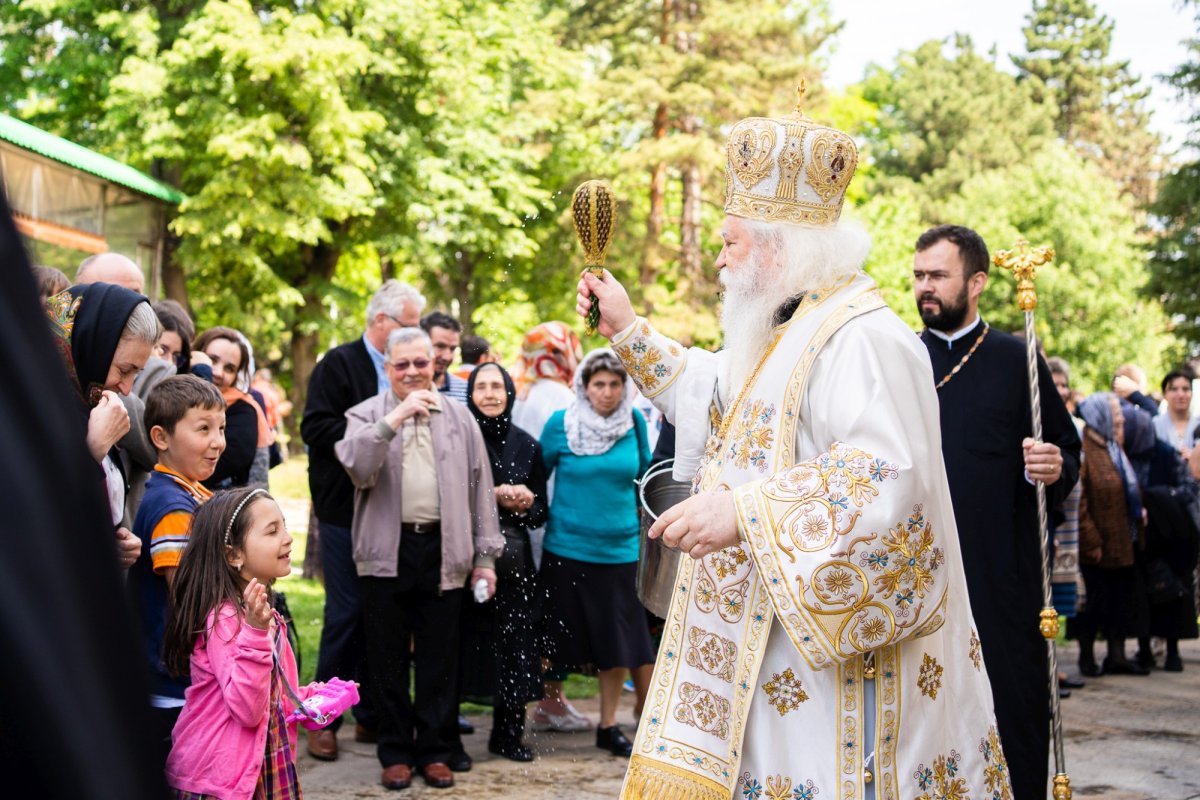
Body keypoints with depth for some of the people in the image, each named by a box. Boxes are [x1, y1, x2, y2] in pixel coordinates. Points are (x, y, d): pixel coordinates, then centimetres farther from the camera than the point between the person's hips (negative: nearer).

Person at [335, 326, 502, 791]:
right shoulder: (367, 415, 4)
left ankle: (434, 751, 17)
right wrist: (396, 417, -22)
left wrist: (485, 556, 6)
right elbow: (357, 467, -15)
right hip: (386, 552, -1)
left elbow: (480, 488, 9)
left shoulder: (459, 418, 10)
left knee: (439, 660, 6)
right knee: (389, 659, 6)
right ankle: (396, 752, 17)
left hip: (442, 551, 1)